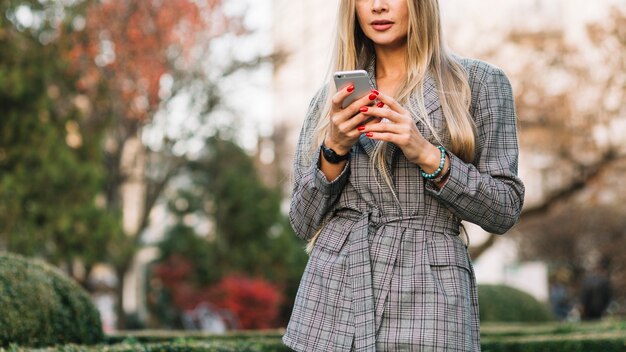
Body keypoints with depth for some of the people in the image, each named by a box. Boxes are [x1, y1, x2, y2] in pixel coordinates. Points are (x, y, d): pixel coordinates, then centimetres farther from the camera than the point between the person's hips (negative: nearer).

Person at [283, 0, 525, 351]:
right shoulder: (331, 98, 10)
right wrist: (335, 149, -8)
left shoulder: (478, 81, 2)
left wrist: (426, 155, -14)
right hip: (333, 296, 3)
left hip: (426, 296, -2)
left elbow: (505, 210, -1)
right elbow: (304, 223, 7)